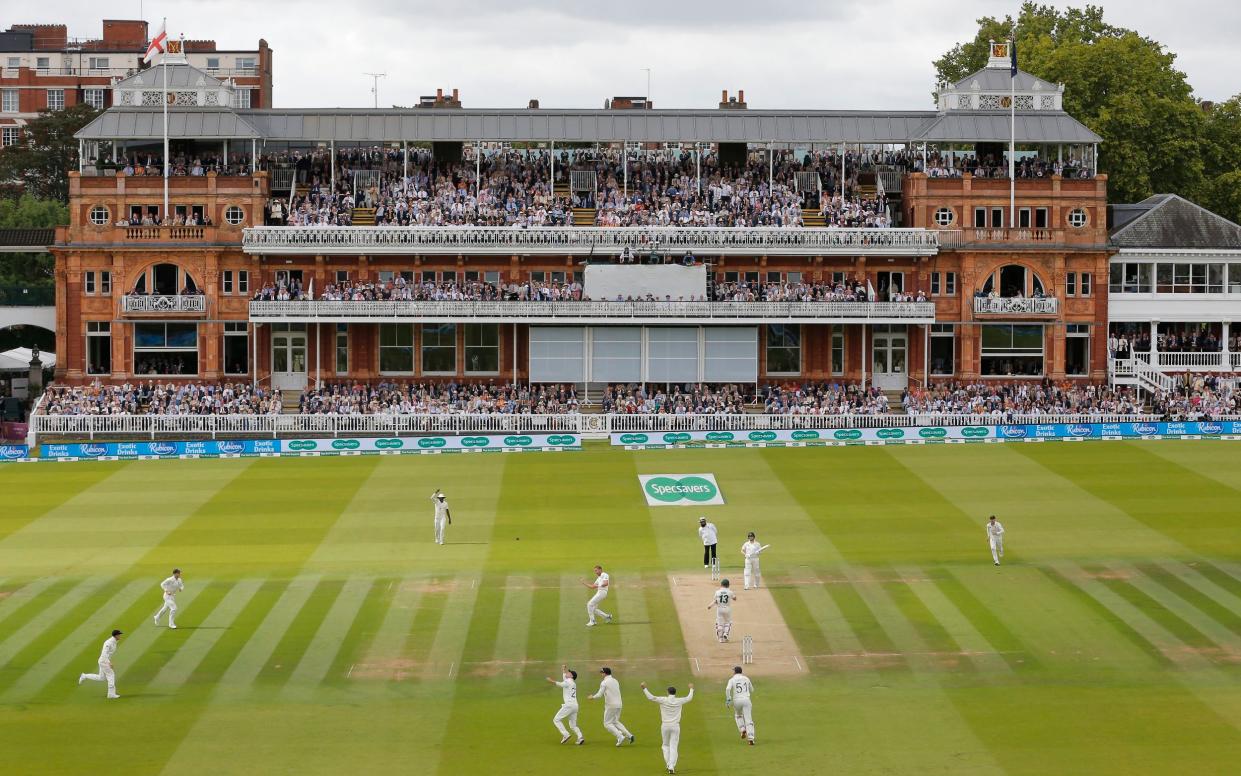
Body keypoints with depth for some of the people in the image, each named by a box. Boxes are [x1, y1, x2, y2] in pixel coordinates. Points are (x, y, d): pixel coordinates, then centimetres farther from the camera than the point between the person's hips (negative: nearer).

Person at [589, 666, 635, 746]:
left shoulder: (604, 682, -9)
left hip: (611, 705, -7)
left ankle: (620, 737, -14)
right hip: (619, 704, 7)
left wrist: (593, 697, 6)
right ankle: (629, 735, 6)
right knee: (615, 722, 21)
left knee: (607, 724, 2)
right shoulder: (615, 681, 13)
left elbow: (600, 695, -13)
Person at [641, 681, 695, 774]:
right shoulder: (679, 701, -2)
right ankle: (671, 766, -9)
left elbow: (651, 697, -14)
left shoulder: (664, 700, -7)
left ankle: (668, 764, 12)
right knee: (673, 747, 2)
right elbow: (689, 698, 16)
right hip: (675, 726, 0)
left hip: (665, 726, 0)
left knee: (666, 745, 19)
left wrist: (644, 688, -7)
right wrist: (691, 689, 35)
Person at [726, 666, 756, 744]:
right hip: (746, 700, 1)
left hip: (737, 700, -1)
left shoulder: (732, 680, 5)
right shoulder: (746, 678, 15)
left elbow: (728, 689, -14)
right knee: (748, 720, -3)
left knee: (738, 715, 30)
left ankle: (743, 730, 11)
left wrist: (728, 699, -10)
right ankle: (751, 739, -16)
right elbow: (752, 690, 25)